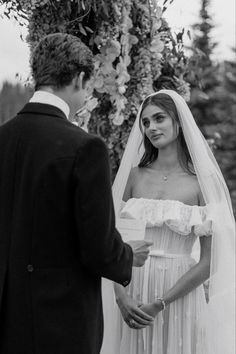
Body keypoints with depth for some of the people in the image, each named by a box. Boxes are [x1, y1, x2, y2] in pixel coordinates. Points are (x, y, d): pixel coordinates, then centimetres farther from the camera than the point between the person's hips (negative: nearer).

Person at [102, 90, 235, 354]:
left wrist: (160, 304, -13)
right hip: (132, 294, 3)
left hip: (179, 298, -2)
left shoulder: (202, 182, -6)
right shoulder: (135, 176, 3)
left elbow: (209, 262, -8)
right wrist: (122, 297, -12)